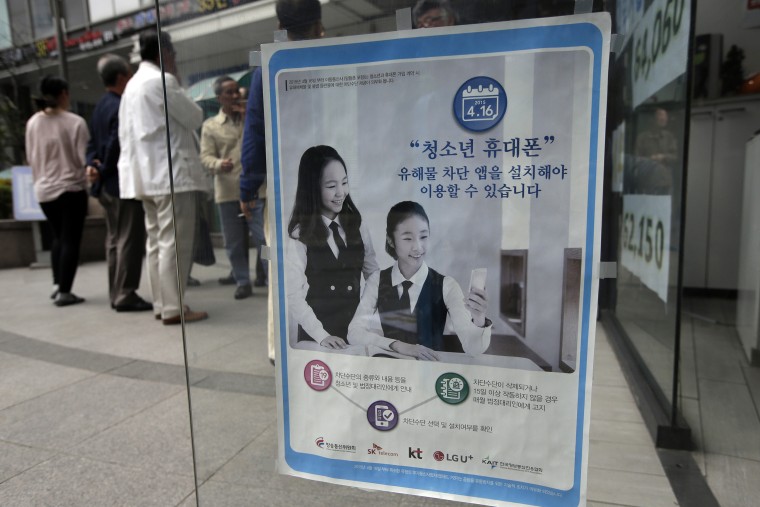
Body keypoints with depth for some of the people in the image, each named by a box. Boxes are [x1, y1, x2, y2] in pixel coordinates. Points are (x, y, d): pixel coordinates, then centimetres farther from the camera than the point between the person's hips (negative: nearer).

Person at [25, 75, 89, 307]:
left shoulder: (33, 123, 2)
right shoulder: (75, 122, -12)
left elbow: (30, 158, 9)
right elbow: (84, 157, -11)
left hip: (44, 190, 5)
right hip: (71, 188, -5)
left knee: (58, 237, 20)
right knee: (71, 240, 2)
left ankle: (57, 284, 19)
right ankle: (64, 291, 2)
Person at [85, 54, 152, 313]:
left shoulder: (100, 107, 17)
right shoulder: (122, 106, -14)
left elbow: (93, 142, 14)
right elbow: (116, 144, -19)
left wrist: (92, 165, -2)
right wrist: (104, 171, -6)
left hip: (107, 185, 10)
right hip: (125, 182, -10)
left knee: (114, 239, 13)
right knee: (130, 239, -6)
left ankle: (116, 293, 18)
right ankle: (126, 295, -3)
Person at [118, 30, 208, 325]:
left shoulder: (132, 85, 20)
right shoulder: (162, 80, -8)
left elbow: (124, 134, 19)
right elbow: (194, 117, -4)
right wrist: (179, 90, 11)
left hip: (146, 174, 9)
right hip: (170, 172, -9)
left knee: (156, 240, 9)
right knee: (174, 241, -8)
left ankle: (161, 304, 13)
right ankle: (173, 308, -7)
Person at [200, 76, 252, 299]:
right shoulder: (210, 125, 9)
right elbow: (206, 156, 2)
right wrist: (219, 164, -19)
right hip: (228, 191, 0)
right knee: (234, 241, 4)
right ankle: (243, 282, 15)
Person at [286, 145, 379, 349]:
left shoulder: (357, 226, 5)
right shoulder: (299, 234, -8)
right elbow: (294, 296, -11)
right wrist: (321, 335, -19)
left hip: (357, 331, 4)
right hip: (317, 337, -3)